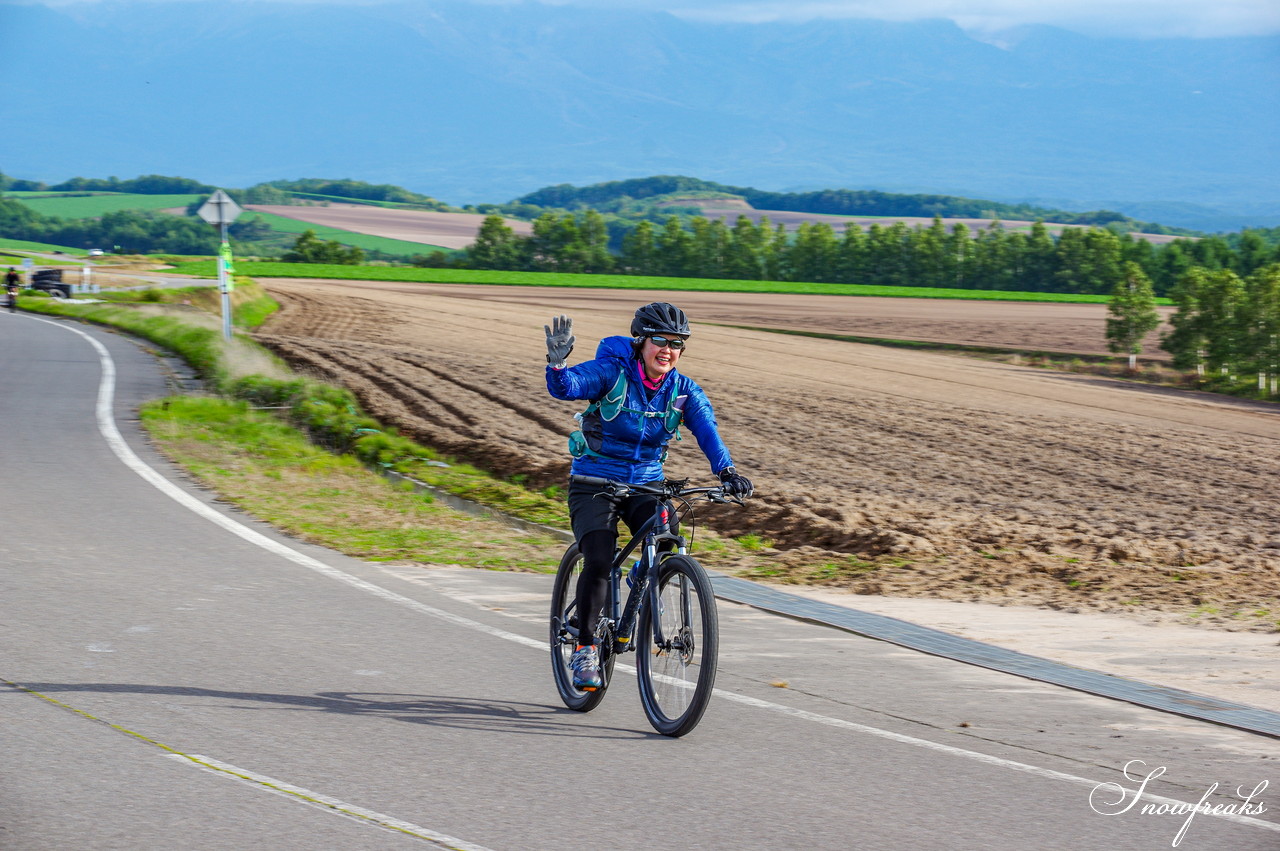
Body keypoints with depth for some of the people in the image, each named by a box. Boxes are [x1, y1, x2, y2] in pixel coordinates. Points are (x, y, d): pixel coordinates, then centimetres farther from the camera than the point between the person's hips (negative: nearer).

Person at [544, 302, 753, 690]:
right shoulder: (611, 372, -14)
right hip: (595, 483, -3)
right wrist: (557, 363, -52)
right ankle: (584, 647, -5)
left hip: (645, 484, 3)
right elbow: (566, 387, -29)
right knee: (598, 562, -21)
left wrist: (727, 471, -36)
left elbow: (706, 429, -18)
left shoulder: (683, 391, -3)